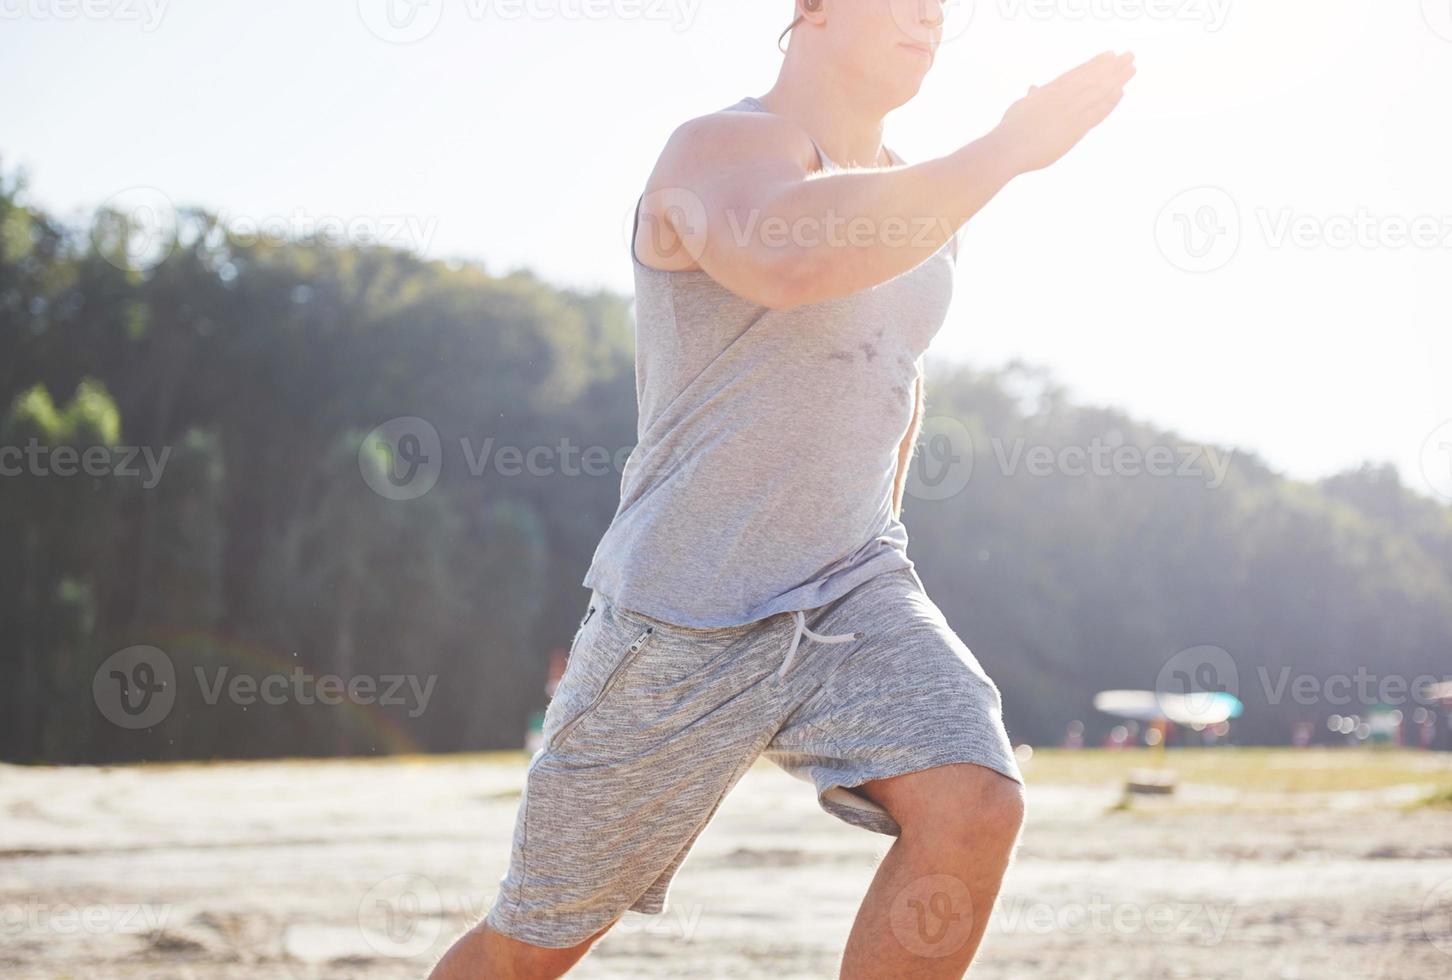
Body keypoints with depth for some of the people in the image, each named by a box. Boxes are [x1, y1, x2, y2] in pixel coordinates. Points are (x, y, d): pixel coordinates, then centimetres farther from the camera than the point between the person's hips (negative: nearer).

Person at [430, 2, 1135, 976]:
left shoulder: (921, 200, 8)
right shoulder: (724, 146, -16)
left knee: (974, 810, -23)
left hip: (853, 598, 5)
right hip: (681, 625, -5)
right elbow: (784, 258, -42)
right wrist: (1007, 150, -37)